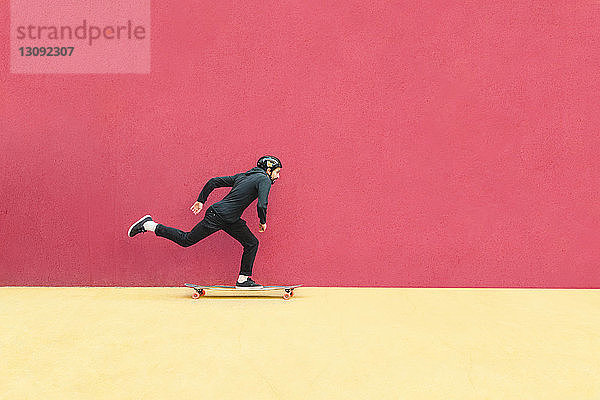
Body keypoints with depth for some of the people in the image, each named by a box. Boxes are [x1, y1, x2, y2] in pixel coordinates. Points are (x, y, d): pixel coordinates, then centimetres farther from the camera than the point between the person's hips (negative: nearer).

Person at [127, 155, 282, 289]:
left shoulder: (241, 176, 16)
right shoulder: (264, 179, -8)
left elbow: (214, 181, 15)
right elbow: (262, 204, -21)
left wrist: (201, 200, 18)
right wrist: (263, 222, -3)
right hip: (218, 216, -9)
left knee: (252, 243, 9)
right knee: (186, 240, 0)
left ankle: (243, 280, 13)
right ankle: (148, 225, 9)